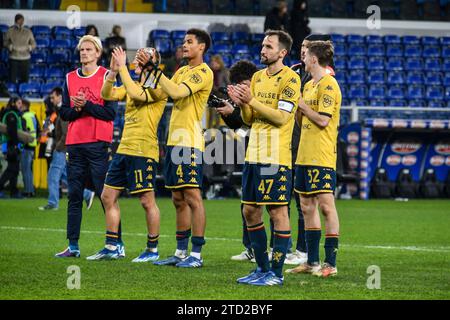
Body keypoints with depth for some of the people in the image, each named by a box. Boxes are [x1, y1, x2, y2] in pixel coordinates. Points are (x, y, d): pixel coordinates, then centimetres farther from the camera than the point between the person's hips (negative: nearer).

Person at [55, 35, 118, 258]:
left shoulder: (106, 76, 0)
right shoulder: (70, 78, 14)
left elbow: (110, 113, -6)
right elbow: (64, 113, 12)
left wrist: (86, 105, -15)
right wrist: (77, 108, -8)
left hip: (98, 143, -5)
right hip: (74, 143, 5)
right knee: (74, 196, 5)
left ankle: (117, 244, -5)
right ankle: (73, 246, 8)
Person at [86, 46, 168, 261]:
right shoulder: (133, 85, 17)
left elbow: (136, 94, -25)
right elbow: (107, 95, 7)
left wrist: (123, 67, -19)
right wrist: (113, 72, -7)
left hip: (144, 151, -9)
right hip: (123, 149, 9)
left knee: (147, 201, -3)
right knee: (108, 196, 8)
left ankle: (153, 250, 6)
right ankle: (111, 248, 13)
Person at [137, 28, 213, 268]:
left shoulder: (204, 72, -9)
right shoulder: (182, 71, 18)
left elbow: (176, 92, -21)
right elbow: (159, 95, 15)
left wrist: (155, 69, -17)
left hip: (190, 142, -9)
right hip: (174, 140, 9)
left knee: (192, 197, -9)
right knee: (179, 199, 11)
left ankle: (196, 255, -7)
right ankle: (180, 252, 16)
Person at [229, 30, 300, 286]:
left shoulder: (290, 78, -8)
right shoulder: (258, 77, 14)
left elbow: (282, 117, -16)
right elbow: (249, 119, 15)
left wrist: (252, 100, -18)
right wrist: (242, 104, -4)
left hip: (276, 158, -8)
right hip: (254, 155, 8)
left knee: (278, 211, -4)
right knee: (251, 211, 10)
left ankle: (277, 273, 0)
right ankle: (262, 268, 20)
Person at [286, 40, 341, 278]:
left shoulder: (328, 84, -11)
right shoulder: (309, 86, 18)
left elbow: (322, 120, -18)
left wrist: (301, 104, -7)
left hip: (322, 157, -10)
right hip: (305, 155, 10)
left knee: (326, 205, -8)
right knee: (307, 207, 11)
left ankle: (330, 263, -7)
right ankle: (312, 262, 17)